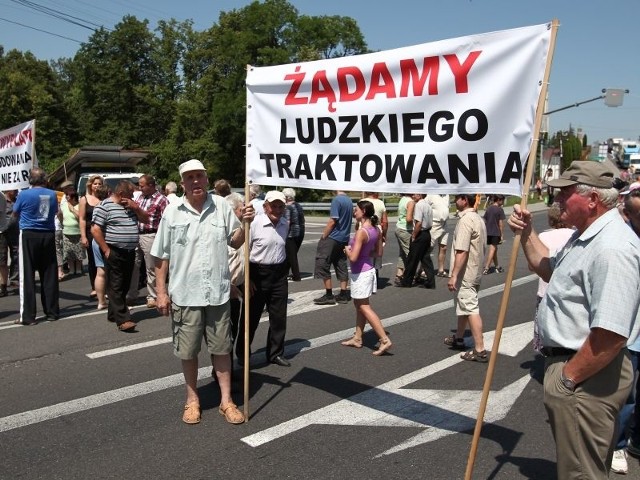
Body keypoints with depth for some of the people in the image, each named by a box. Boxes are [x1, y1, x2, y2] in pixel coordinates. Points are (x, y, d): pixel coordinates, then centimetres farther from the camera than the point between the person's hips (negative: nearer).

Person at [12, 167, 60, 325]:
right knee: (49, 275, 8)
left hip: (29, 235, -3)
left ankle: (28, 316, -1)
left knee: (27, 276, 0)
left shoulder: (24, 194, -7)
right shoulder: (52, 194, 1)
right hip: (48, 235, 3)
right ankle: (52, 312, 13)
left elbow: (15, 213, 8)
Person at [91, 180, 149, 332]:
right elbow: (95, 230, -12)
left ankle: (113, 314, 25)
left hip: (130, 252, 7)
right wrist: (106, 250, -15)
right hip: (114, 253, -7)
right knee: (115, 287, -5)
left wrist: (136, 208, -3)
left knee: (124, 286, 12)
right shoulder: (104, 206, -8)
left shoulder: (131, 205, 14)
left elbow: (145, 219, 15)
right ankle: (123, 319, -8)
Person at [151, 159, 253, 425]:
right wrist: (161, 291, -3)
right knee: (188, 351, 12)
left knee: (221, 348, 12)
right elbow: (161, 256, 0)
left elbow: (235, 242, 9)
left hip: (218, 292, 1)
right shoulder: (172, 212, -3)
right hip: (185, 294, -1)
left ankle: (226, 400, 25)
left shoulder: (221, 206, 0)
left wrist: (244, 224, -10)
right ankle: (192, 399, 32)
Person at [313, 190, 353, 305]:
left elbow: (332, 221, -19)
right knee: (341, 266, 12)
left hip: (333, 238, -8)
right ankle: (343, 295, 14)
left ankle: (329, 295, 0)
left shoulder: (337, 200, -15)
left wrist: (323, 236, -11)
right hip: (344, 239, 8)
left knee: (323, 265, -1)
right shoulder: (349, 201, 10)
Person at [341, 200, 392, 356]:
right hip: (369, 270, 9)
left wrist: (347, 249, -7)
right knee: (359, 305, 19)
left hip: (360, 273, -9)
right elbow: (379, 252, 12)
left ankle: (384, 340, -4)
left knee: (364, 308, -1)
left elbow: (353, 257, -26)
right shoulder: (376, 230, 2)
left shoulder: (361, 232, -23)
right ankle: (357, 338, 29)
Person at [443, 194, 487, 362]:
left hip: (465, 274, -10)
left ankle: (480, 350, -4)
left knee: (471, 309, -7)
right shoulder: (478, 218, 12)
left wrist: (454, 275, -24)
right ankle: (458, 338, 37)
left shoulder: (465, 220, -20)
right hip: (475, 271, 10)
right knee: (463, 305, 22)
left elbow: (461, 251, -26)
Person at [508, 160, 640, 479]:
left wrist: (568, 378, -22)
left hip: (586, 378, -10)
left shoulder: (612, 247, -27)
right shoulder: (585, 235, 9)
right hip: (566, 363, 11)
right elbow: (549, 271, 27)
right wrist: (527, 234, 12)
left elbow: (610, 335, -32)